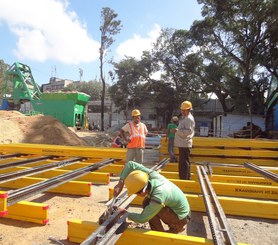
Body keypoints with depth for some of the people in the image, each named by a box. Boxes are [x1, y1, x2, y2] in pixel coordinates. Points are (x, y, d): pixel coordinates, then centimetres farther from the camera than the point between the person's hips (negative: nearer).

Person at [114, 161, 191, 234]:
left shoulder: (157, 199, -36)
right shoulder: (151, 175, -21)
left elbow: (142, 219, -21)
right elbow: (130, 164, -17)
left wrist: (125, 212, -8)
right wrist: (120, 184, -19)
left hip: (180, 219, -7)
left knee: (148, 205, -19)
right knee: (147, 202, 2)